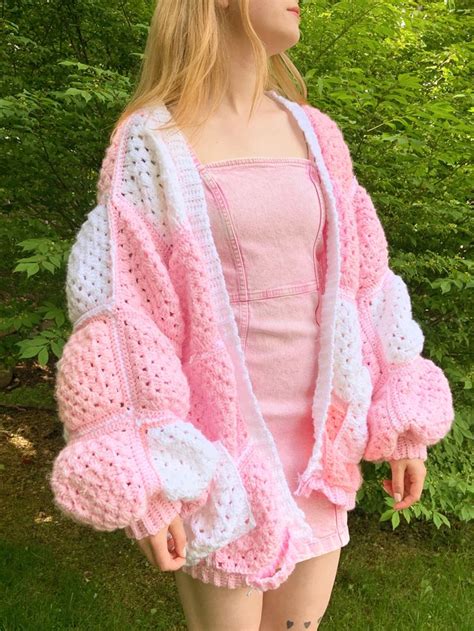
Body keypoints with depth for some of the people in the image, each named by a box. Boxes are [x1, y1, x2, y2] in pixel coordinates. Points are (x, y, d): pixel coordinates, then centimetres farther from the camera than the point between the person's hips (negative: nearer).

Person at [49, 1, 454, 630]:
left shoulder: (315, 134, 5)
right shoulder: (151, 145, -9)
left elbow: (360, 281, 7)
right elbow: (124, 317, -11)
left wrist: (401, 420, 7)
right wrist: (145, 481, -12)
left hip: (318, 441, 5)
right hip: (219, 448, -4)